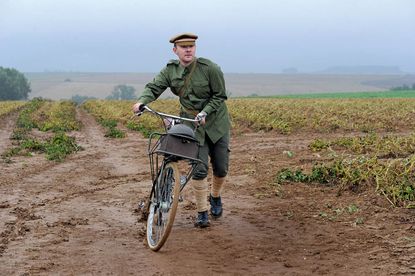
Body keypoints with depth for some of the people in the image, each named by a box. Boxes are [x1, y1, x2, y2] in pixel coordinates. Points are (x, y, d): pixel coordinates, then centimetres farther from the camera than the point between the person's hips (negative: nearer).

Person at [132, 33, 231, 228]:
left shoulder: (210, 68, -14)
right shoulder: (170, 71, -4)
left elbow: (220, 96, -10)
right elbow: (153, 87, -7)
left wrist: (205, 112, -23)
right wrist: (141, 102, -28)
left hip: (216, 122, -1)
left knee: (221, 168, 7)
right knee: (199, 168, -9)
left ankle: (215, 197, 37)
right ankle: (202, 213, 1)